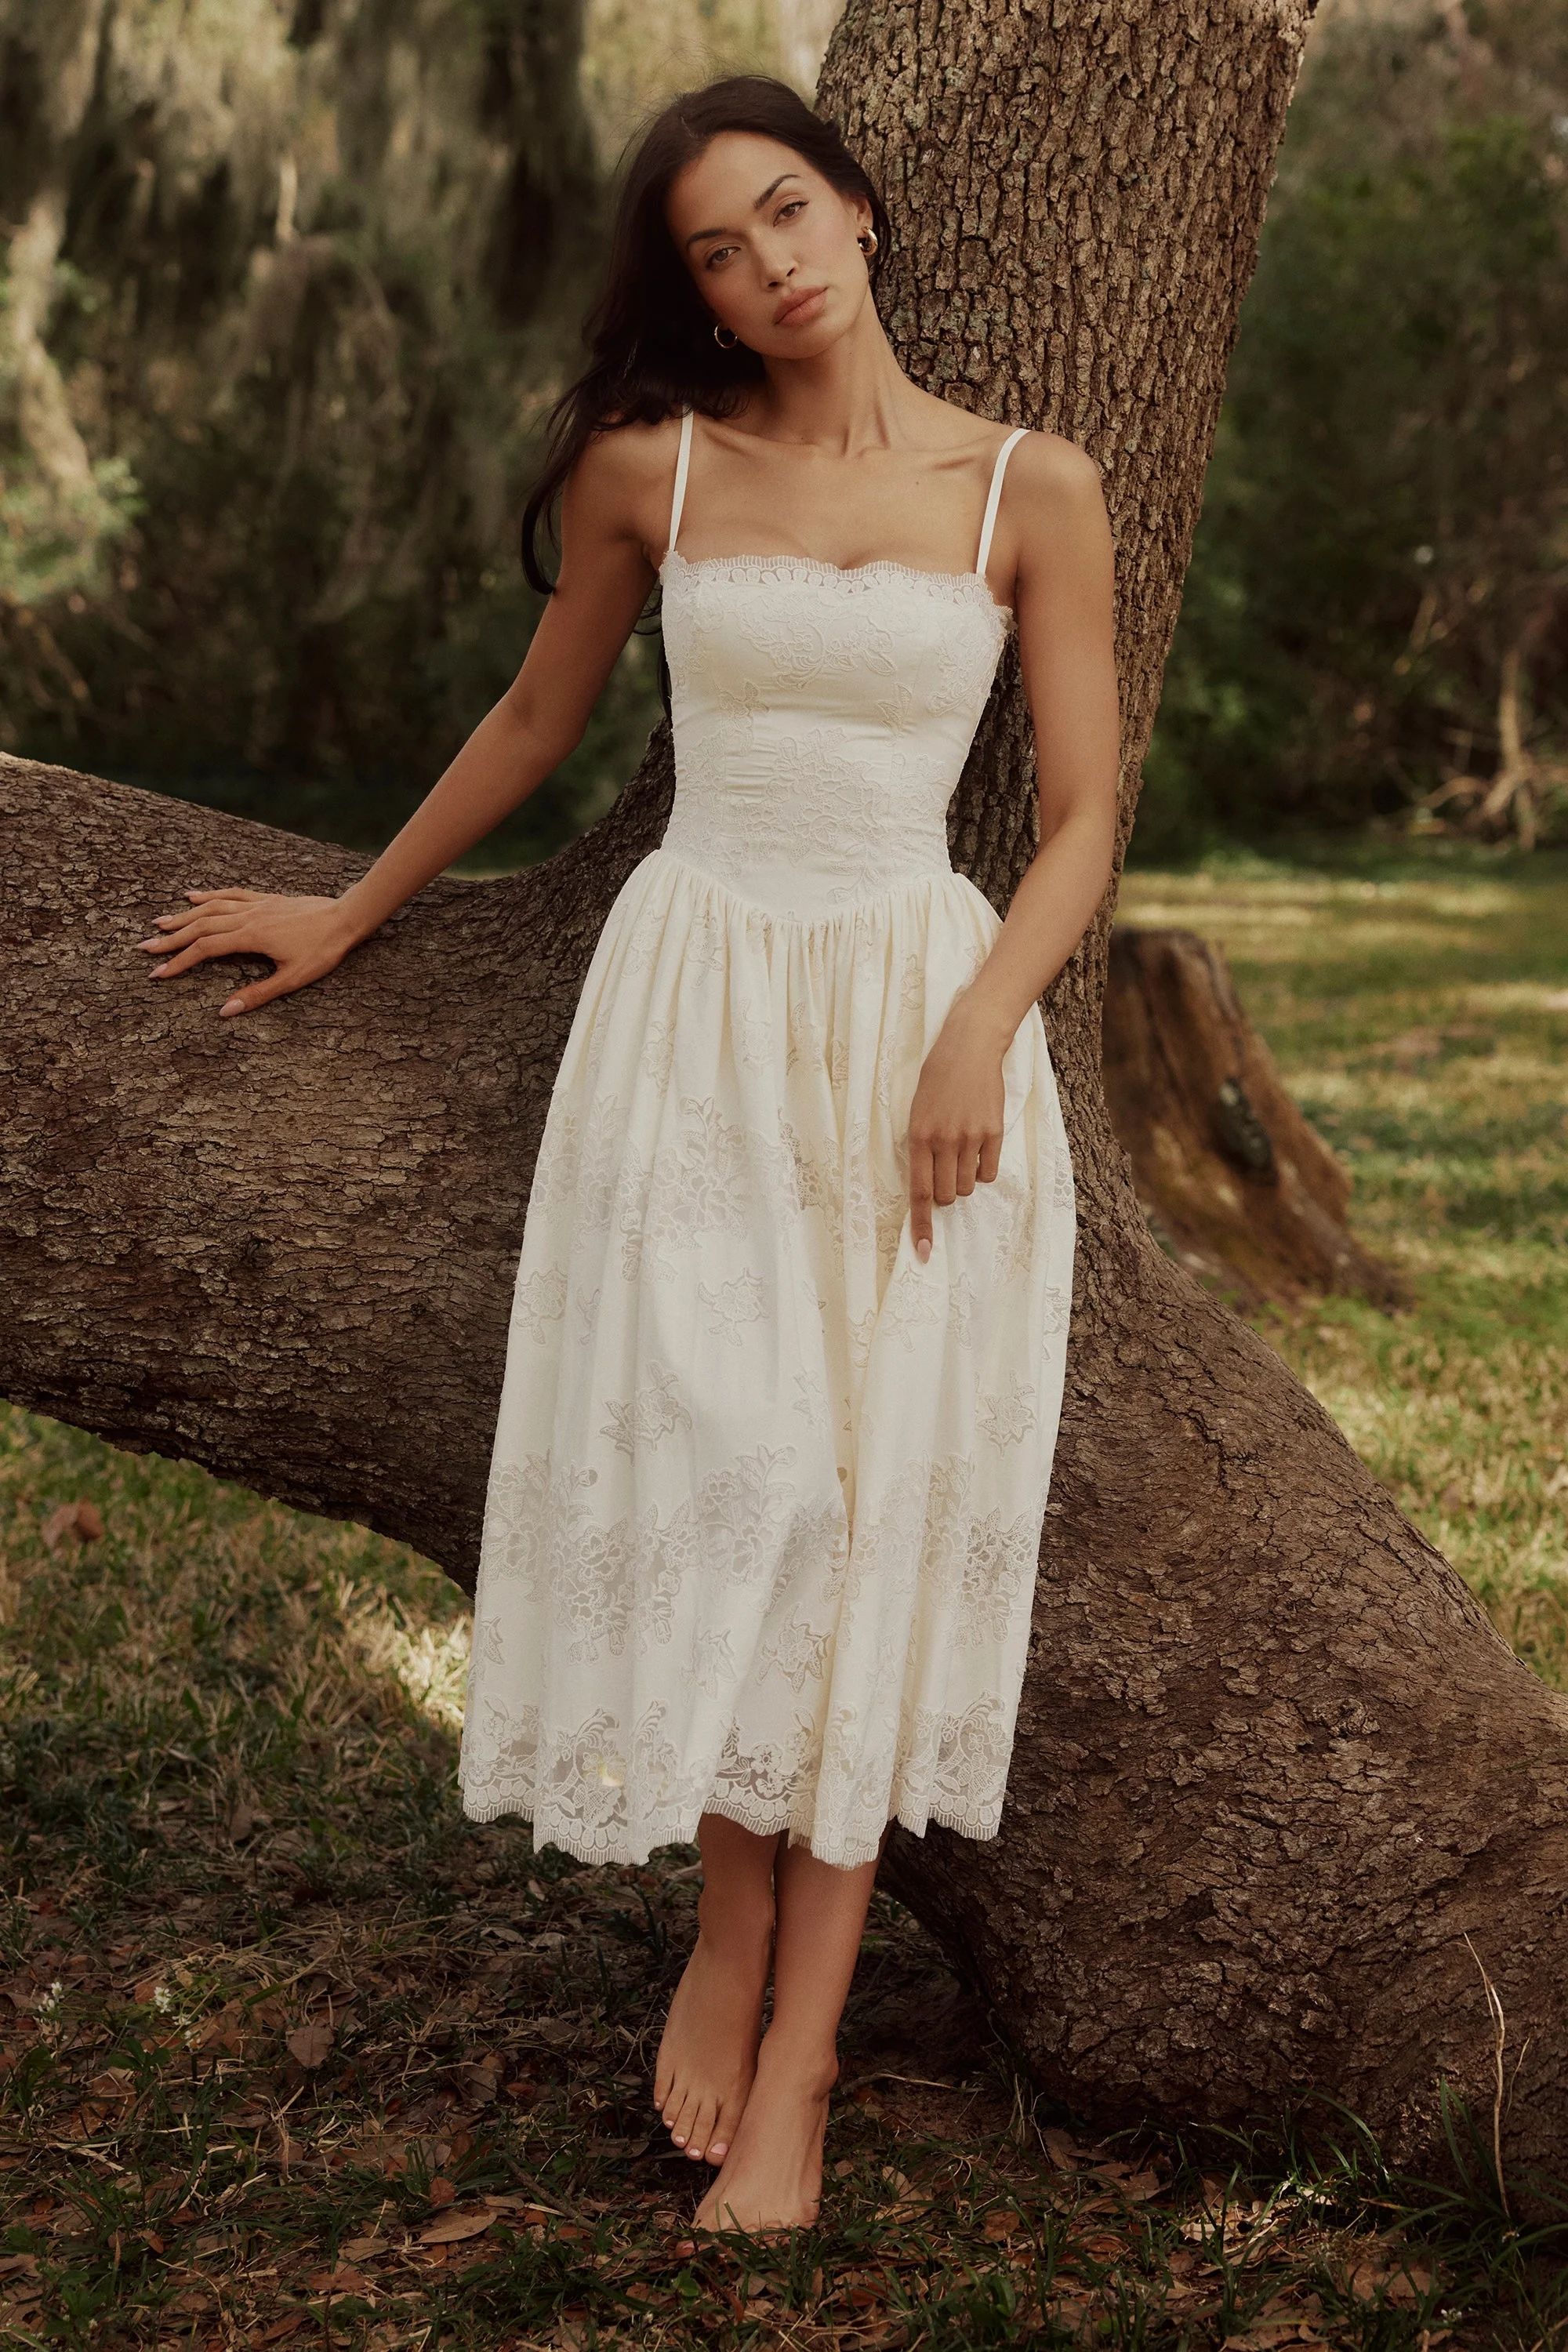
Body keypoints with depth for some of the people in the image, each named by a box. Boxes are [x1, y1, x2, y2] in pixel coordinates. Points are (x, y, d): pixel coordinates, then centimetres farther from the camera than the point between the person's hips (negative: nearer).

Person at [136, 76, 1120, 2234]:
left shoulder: (1032, 492, 2)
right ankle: (729, 1927, 11)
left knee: (878, 1491, -3)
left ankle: (800, 2053, 3)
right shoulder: (648, 472, 4)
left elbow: (1081, 818, 3)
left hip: (926, 1002, 0)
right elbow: (536, 722, 18)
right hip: (694, 1000, 0)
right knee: (720, 1456, -11)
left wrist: (979, 1035, -12)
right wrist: (350, 915, 25)